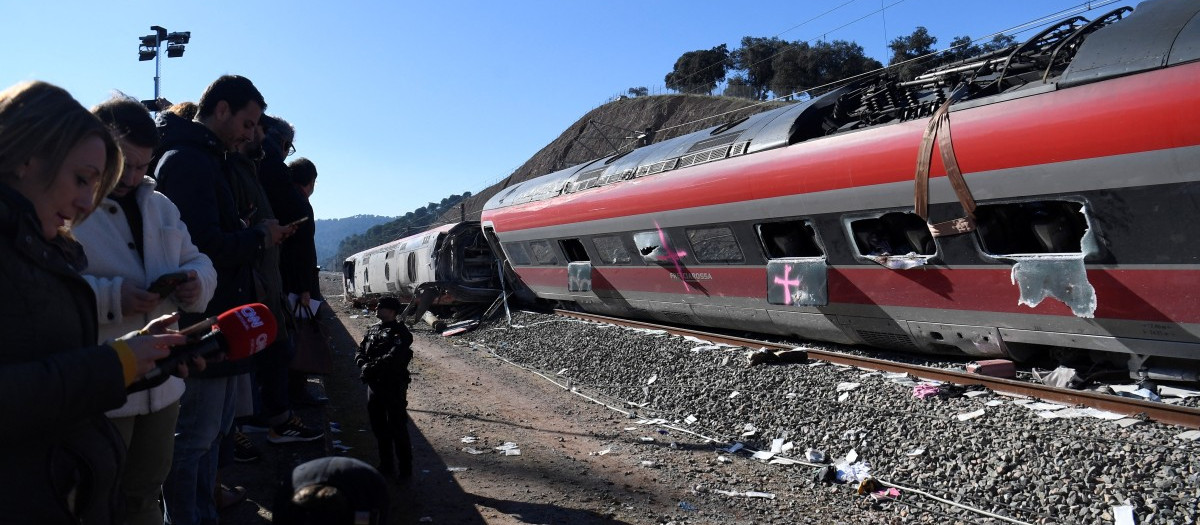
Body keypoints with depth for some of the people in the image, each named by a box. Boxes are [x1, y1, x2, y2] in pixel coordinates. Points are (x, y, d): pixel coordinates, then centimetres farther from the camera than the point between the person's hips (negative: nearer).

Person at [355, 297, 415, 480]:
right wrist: (363, 364, -9)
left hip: (394, 385, -8)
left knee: (398, 428, -3)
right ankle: (387, 465, 29)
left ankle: (405, 469, 7)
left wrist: (372, 367, -21)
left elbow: (393, 358, -23)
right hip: (374, 383, 8)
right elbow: (360, 351, 11)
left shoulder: (400, 333, -10)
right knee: (378, 427, 15)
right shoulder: (372, 329, 14)